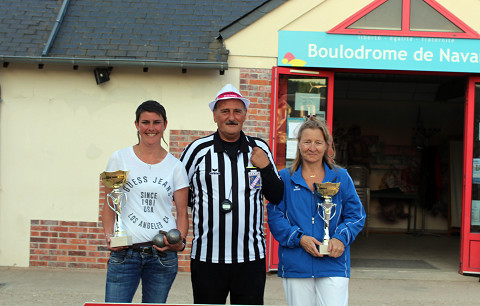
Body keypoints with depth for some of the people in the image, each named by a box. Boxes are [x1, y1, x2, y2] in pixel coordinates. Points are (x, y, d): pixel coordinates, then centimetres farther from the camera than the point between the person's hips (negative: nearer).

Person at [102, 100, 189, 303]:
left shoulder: (175, 166, 7)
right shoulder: (120, 159, 5)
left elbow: (182, 212, 8)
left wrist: (180, 241, -9)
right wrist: (109, 236, -9)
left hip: (163, 253, 1)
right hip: (124, 252, -1)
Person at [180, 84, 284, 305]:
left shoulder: (259, 149, 7)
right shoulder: (198, 149, 1)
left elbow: (277, 197, 8)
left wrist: (266, 168, -7)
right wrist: (205, 203, 3)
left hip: (251, 257, 2)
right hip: (207, 257, -1)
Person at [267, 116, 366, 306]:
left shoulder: (341, 178, 8)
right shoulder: (285, 178, 5)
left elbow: (356, 215, 7)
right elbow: (275, 217, 1)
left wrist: (340, 238, -11)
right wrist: (299, 238, -13)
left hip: (333, 264, 0)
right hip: (295, 266, 0)